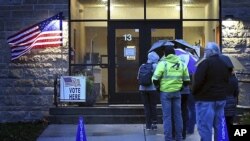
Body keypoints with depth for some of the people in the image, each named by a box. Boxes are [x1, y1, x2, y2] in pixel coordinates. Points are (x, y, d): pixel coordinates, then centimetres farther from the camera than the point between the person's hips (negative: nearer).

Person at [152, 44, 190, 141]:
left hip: (165, 92, -4)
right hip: (177, 92, 4)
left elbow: (155, 79, -12)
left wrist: (158, 86, 6)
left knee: (167, 116, 0)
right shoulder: (181, 64, 6)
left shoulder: (163, 63, -8)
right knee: (178, 115, 12)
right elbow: (187, 80, 8)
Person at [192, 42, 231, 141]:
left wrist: (194, 92, -2)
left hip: (206, 99, -8)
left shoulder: (205, 63, -14)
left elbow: (198, 81, -18)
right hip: (221, 98, 8)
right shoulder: (224, 65, 12)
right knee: (219, 126, 13)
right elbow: (226, 81, 17)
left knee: (205, 127, -5)